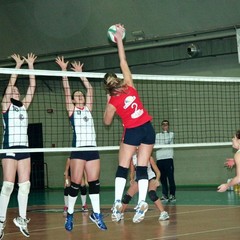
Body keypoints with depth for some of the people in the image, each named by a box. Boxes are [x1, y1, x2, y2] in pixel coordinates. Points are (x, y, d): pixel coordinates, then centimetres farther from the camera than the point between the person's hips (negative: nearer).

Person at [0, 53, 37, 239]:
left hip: (24, 148, 5)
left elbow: (32, 86, 11)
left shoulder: (24, 106, 14)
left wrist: (30, 65, 9)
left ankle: (22, 219, 11)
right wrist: (18, 65, -7)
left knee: (25, 184, 3)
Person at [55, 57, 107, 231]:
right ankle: (70, 215, 8)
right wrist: (64, 70, 1)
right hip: (78, 150, -4)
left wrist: (80, 73, 21)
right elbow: (67, 89, 2)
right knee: (75, 183, -3)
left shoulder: (88, 109, 17)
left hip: (93, 149, 4)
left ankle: (96, 214, 7)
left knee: (94, 183, 2)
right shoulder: (72, 110, 7)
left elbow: (90, 89, 17)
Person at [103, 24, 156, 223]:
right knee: (142, 168, 3)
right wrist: (119, 39, 11)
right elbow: (123, 62, 7)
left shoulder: (113, 102, -6)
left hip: (132, 132, -4)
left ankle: (118, 204, -3)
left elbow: (107, 122, 10)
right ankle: (142, 203, -8)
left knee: (122, 169, 6)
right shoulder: (130, 87, -1)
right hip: (148, 129, 4)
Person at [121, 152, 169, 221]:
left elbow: (157, 171, -19)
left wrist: (157, 180, -36)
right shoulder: (133, 159, -18)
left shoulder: (149, 158, -24)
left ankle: (163, 213, -25)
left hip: (151, 178, -3)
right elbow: (132, 172, -4)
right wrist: (132, 179, -22)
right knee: (127, 196, -6)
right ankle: (121, 213, 19)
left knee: (152, 194, -32)